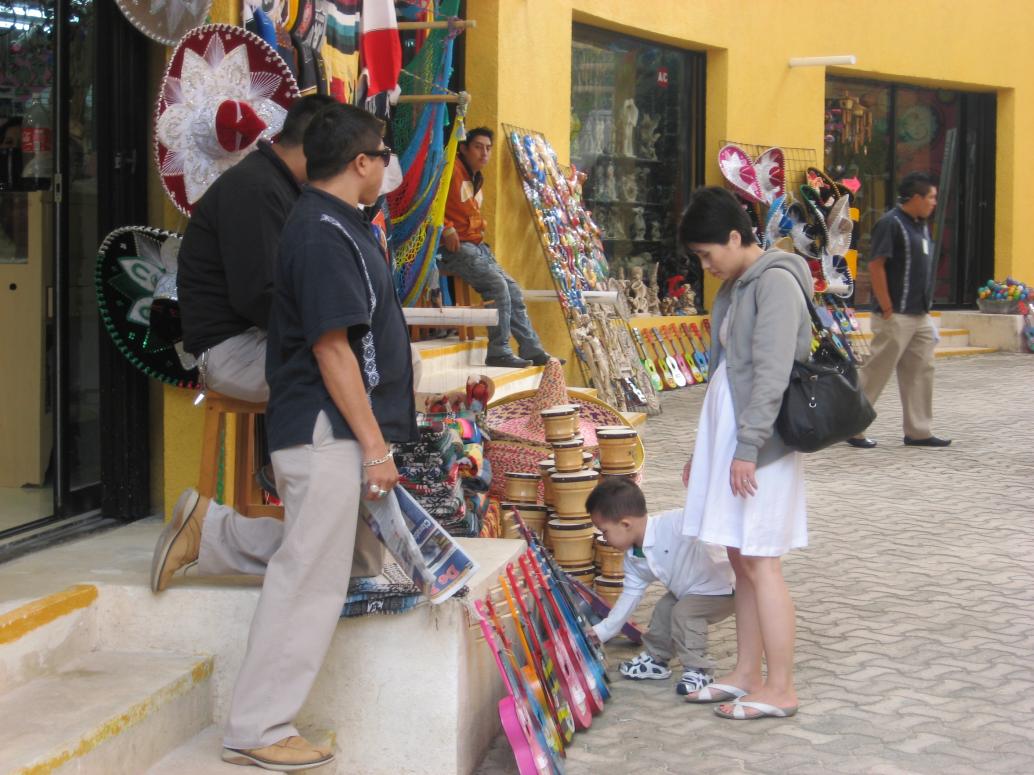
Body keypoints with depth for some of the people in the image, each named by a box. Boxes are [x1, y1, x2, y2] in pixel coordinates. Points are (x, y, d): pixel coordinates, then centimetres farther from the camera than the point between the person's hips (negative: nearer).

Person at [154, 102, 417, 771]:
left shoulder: (337, 227, 15)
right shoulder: (324, 234, -17)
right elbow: (331, 347, -20)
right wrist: (374, 446, -17)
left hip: (335, 434, 10)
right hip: (329, 433, -10)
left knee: (350, 554, 20)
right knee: (310, 582, -4)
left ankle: (209, 537, 24)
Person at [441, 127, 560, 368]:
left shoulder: (477, 178, 21)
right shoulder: (452, 170, -9)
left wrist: (481, 227, 15)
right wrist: (446, 228, -22)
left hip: (478, 246, 10)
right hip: (456, 247, -10)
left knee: (512, 290, 3)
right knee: (497, 285, -21)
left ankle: (531, 350, 7)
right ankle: (499, 352, -15)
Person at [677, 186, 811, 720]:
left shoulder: (775, 283, -14)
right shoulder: (735, 287, 15)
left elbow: (771, 374, -20)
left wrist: (748, 446, -23)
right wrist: (703, 449, 22)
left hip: (759, 446, -9)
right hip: (727, 436, 9)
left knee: (761, 564, -6)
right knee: (741, 559, 13)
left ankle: (780, 691, 1)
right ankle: (746, 676, 21)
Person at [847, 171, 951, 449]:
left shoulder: (921, 226, 14)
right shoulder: (891, 223, -13)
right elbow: (875, 266, -18)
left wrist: (926, 307, 14)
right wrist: (887, 309, -18)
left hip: (920, 316, 9)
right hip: (897, 316, -9)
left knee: (921, 372, 9)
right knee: (876, 373, -3)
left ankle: (918, 431, 15)